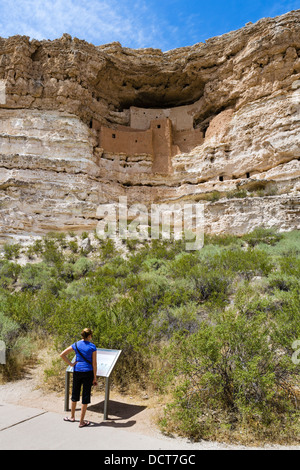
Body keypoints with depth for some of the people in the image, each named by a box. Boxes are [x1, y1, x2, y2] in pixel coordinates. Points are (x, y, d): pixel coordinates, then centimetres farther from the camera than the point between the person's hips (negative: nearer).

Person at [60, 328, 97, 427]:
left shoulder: (76, 345, 0)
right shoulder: (92, 347, -8)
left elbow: (62, 355, 0)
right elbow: (94, 363, -6)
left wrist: (71, 364, 2)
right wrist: (95, 378, 1)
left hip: (77, 371, 3)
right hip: (88, 372, -3)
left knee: (75, 394, 21)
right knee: (85, 396, 7)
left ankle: (72, 417, 37)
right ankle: (81, 421, 13)